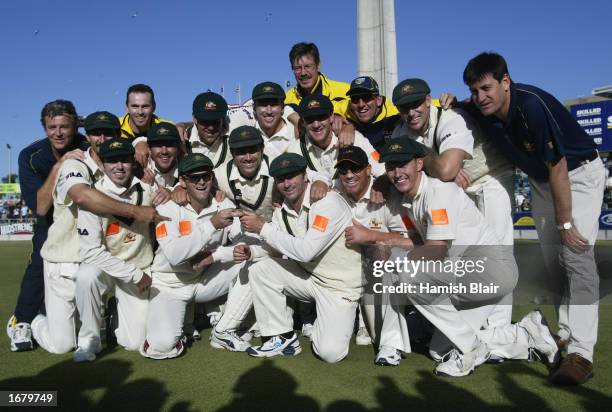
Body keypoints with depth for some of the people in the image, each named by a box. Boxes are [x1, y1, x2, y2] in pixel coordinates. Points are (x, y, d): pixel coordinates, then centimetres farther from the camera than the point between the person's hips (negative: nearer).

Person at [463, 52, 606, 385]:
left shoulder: (532, 105, -33)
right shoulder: (482, 113, -13)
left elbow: (558, 166, -29)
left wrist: (565, 222, -24)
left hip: (578, 173, -7)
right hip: (541, 179, 7)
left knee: (576, 256, -18)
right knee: (553, 260, 8)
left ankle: (580, 352, -20)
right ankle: (568, 333, 19)